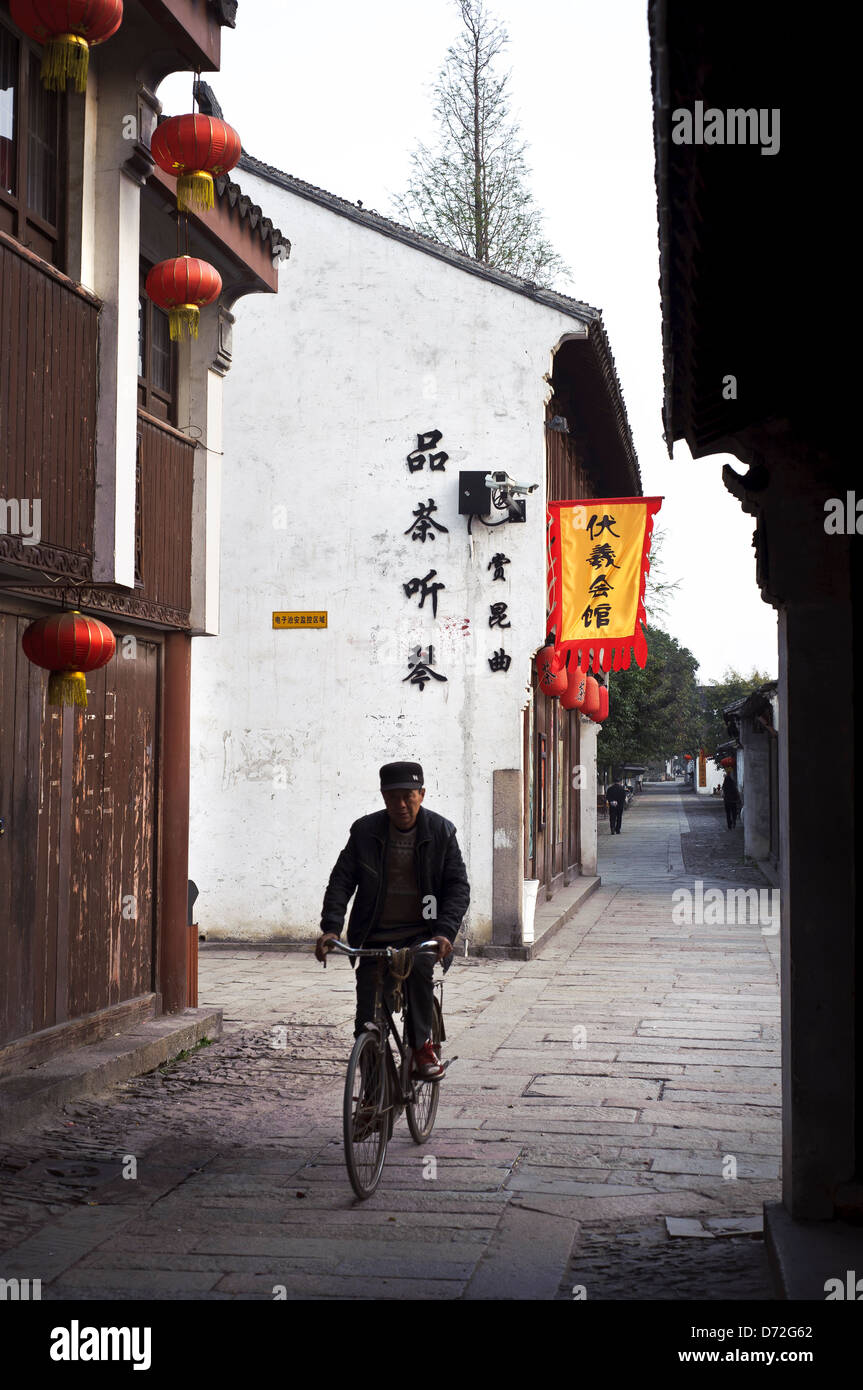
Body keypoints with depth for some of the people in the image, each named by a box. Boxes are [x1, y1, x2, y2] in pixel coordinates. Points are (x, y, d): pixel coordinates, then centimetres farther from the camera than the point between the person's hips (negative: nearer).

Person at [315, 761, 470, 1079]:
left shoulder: (440, 831, -2)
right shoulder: (365, 831, -1)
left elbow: (458, 885, -4)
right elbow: (341, 879, -2)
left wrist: (445, 932, -19)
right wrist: (331, 928, -16)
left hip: (423, 933, -1)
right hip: (376, 937, 1)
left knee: (418, 965, -35)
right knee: (368, 1024, -6)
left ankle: (422, 1045, -17)